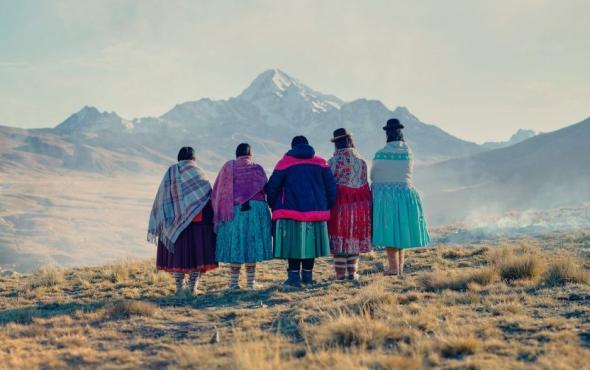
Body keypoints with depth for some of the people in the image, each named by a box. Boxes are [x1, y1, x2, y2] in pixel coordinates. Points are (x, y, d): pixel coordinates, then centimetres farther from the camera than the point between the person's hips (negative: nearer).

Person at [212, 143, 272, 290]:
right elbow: (265, 189, -1)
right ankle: (251, 281, 5)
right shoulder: (256, 168, 4)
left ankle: (234, 282, 2)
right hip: (255, 210, -1)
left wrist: (220, 212, 12)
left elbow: (217, 191, 7)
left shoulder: (228, 167, 8)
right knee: (251, 243, 4)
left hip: (232, 211, 1)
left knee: (235, 244, 3)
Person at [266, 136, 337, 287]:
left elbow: (271, 188, 0)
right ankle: (308, 276, 14)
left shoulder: (284, 163, 0)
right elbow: (331, 187, 6)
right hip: (316, 211, 3)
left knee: (294, 243, 2)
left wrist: (274, 207, 13)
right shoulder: (321, 163, 7)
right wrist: (327, 206, 15)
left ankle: (294, 276, 0)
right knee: (310, 241, 11)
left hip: (291, 211, -3)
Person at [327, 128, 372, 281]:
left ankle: (340, 274, 4)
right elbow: (365, 184, 6)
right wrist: (366, 204, 15)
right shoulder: (361, 161, 3)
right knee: (354, 238, 14)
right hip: (360, 204, 4)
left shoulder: (333, 161, -10)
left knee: (339, 239, 3)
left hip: (340, 204, -4)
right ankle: (352, 272, 15)